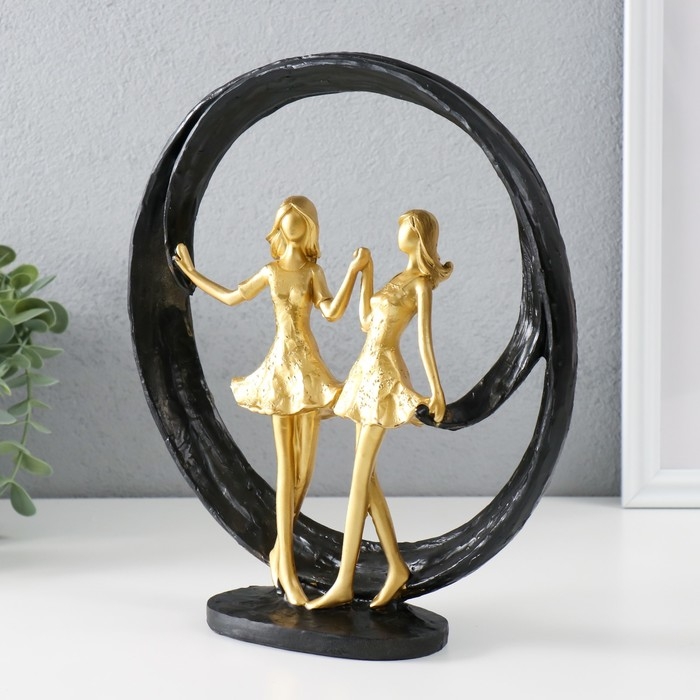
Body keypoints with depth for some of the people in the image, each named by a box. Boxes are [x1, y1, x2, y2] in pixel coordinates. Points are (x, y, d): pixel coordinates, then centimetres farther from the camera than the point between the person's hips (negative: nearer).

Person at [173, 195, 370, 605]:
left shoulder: (313, 271, 1)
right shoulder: (270, 271, 9)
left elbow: (333, 312, -17)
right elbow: (232, 297, 24)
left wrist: (355, 270, -25)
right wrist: (193, 274, 30)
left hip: (308, 368, -1)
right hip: (281, 367, 1)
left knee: (305, 467, 1)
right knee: (286, 466, -3)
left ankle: (281, 549, 22)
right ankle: (288, 570, -3)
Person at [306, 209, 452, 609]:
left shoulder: (422, 283, -6)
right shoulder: (400, 278, 20)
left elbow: (425, 339, -15)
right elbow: (367, 322, 25)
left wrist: (436, 390, -19)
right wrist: (366, 278, 22)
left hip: (385, 375, -9)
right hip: (367, 372, 9)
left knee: (360, 476, -11)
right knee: (367, 475, 7)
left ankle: (344, 583, -11)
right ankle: (396, 567, 12)